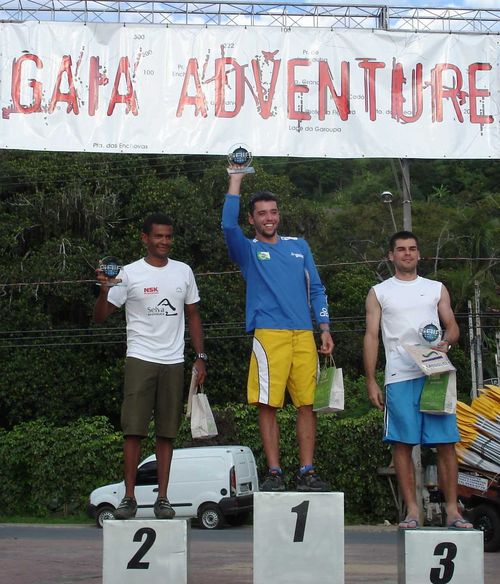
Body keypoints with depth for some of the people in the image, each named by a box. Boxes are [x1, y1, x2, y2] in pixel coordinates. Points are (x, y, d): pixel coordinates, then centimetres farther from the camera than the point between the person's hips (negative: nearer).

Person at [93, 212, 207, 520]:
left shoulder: (184, 272, 11)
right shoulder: (130, 273, 0)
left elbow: (193, 315, 17)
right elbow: (100, 317, -1)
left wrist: (201, 356, 9)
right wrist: (105, 290, -21)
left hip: (174, 362, 3)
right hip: (140, 359, -3)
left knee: (167, 433, 4)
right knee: (133, 430, -6)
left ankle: (163, 498, 8)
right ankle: (129, 497, -1)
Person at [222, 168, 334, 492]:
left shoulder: (299, 245, 20)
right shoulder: (248, 250, 11)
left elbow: (316, 289, 19)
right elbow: (228, 225, -9)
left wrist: (325, 328, 8)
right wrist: (236, 180, -7)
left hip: (304, 335, 3)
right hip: (269, 334, -3)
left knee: (307, 404, 0)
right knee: (268, 405, -5)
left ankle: (307, 472, 4)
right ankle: (274, 473, 0)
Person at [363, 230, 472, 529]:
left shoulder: (437, 289, 17)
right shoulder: (379, 293, 13)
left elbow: (453, 327, 16)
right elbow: (372, 336, 8)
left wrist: (447, 342, -9)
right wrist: (371, 381, 0)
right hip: (399, 378, -1)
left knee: (446, 443, -4)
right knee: (402, 444, -3)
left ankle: (452, 510, 0)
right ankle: (412, 510, 4)